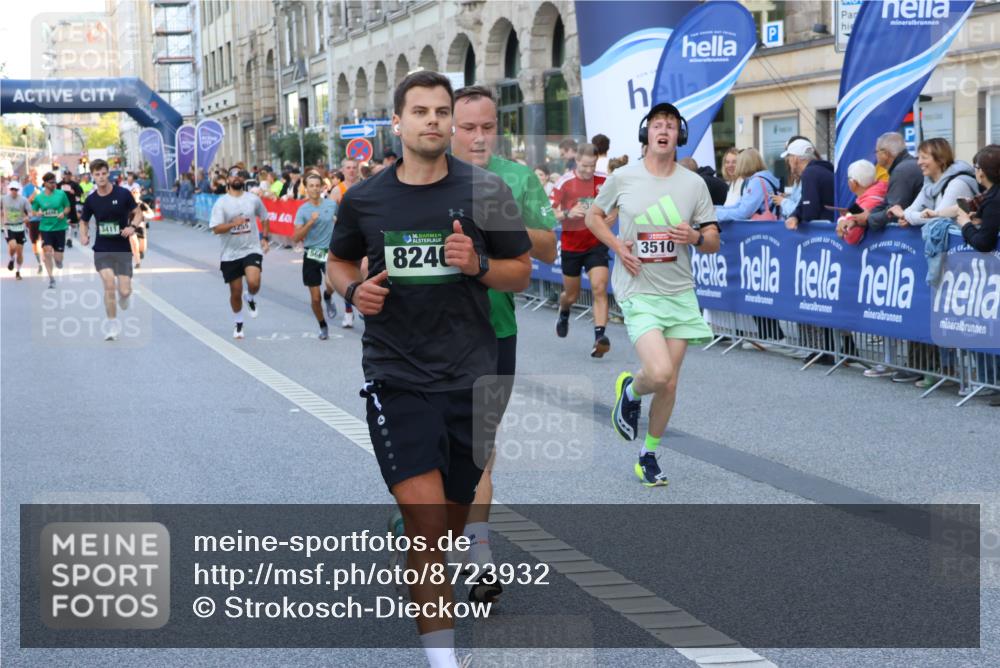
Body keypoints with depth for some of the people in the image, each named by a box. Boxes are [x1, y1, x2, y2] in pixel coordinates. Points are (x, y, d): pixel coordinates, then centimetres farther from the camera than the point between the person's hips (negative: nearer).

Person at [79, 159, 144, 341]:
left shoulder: (123, 194, -7)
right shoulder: (91, 200, 0)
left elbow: (138, 213, 3)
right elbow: (84, 221, 14)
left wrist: (132, 226, -18)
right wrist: (83, 235, -7)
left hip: (122, 249, -1)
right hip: (102, 249, 1)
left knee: (124, 290, -7)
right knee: (109, 283, -20)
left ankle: (123, 296, 35)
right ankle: (112, 325, -5)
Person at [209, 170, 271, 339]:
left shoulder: (253, 199, 1)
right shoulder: (221, 203, -5)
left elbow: (264, 218, 19)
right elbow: (216, 228, -13)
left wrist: (265, 237, 8)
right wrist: (233, 224, -28)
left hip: (252, 250, 0)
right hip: (230, 254, 0)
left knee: (254, 283, -25)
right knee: (236, 292, 7)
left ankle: (251, 299, 11)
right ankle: (238, 323, 30)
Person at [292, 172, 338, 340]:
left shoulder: (331, 204, -1)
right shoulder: (303, 210, -6)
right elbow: (296, 238, -13)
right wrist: (310, 222, -24)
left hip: (329, 251, 0)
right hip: (311, 254, 0)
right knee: (315, 298, 2)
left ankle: (328, 296, 9)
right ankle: (323, 326, 25)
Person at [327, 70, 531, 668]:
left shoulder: (485, 191, 0)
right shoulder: (364, 199, 4)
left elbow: (522, 272, 6)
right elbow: (339, 261, 20)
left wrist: (478, 265, -14)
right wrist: (354, 289, -2)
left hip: (469, 375, 1)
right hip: (394, 374, -1)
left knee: (453, 514, 12)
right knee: (424, 507, -17)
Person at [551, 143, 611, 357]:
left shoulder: (603, 181, -5)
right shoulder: (565, 183, -11)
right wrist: (568, 213, -29)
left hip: (596, 244, 0)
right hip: (571, 245, 0)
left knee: (600, 289, -18)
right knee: (571, 295, 13)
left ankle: (600, 337, -23)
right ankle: (563, 313, 49)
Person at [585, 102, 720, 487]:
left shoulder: (694, 184, 2)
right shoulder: (622, 178, -3)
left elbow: (713, 242, 6)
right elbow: (594, 216, 12)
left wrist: (695, 237, -17)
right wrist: (617, 246, -6)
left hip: (680, 293, 3)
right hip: (638, 292, -3)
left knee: (668, 384, 6)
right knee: (659, 373, -21)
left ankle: (649, 455, 25)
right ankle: (630, 390, 15)